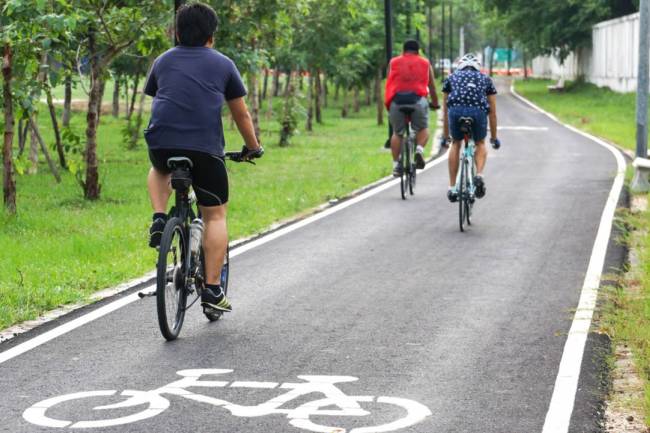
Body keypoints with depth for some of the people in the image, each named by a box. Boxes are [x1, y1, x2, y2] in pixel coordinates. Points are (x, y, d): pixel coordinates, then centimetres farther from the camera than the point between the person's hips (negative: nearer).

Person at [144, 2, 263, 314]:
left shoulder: (163, 61, 20)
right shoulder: (223, 65, 14)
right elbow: (241, 115, 20)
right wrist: (253, 148, 34)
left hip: (161, 143, 2)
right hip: (205, 148, -2)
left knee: (159, 171, 38)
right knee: (215, 216, 12)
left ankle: (159, 219, 13)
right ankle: (212, 291, 7)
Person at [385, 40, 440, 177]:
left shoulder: (394, 62, 22)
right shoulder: (425, 63, 22)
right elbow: (432, 87, 28)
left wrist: (388, 104, 40)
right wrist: (435, 104, 44)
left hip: (396, 100, 1)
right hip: (417, 99, -1)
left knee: (397, 133, 16)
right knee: (423, 129, 19)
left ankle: (396, 164, 7)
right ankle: (419, 150, -7)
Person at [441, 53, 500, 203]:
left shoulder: (452, 77, 33)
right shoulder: (485, 79, 32)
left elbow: (445, 110, 36)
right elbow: (492, 112, 33)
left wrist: (445, 135, 46)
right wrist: (494, 137, 41)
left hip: (456, 110, 0)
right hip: (478, 111, 0)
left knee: (456, 144, 24)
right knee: (480, 143, 26)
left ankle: (452, 188, 20)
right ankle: (479, 175, 1)